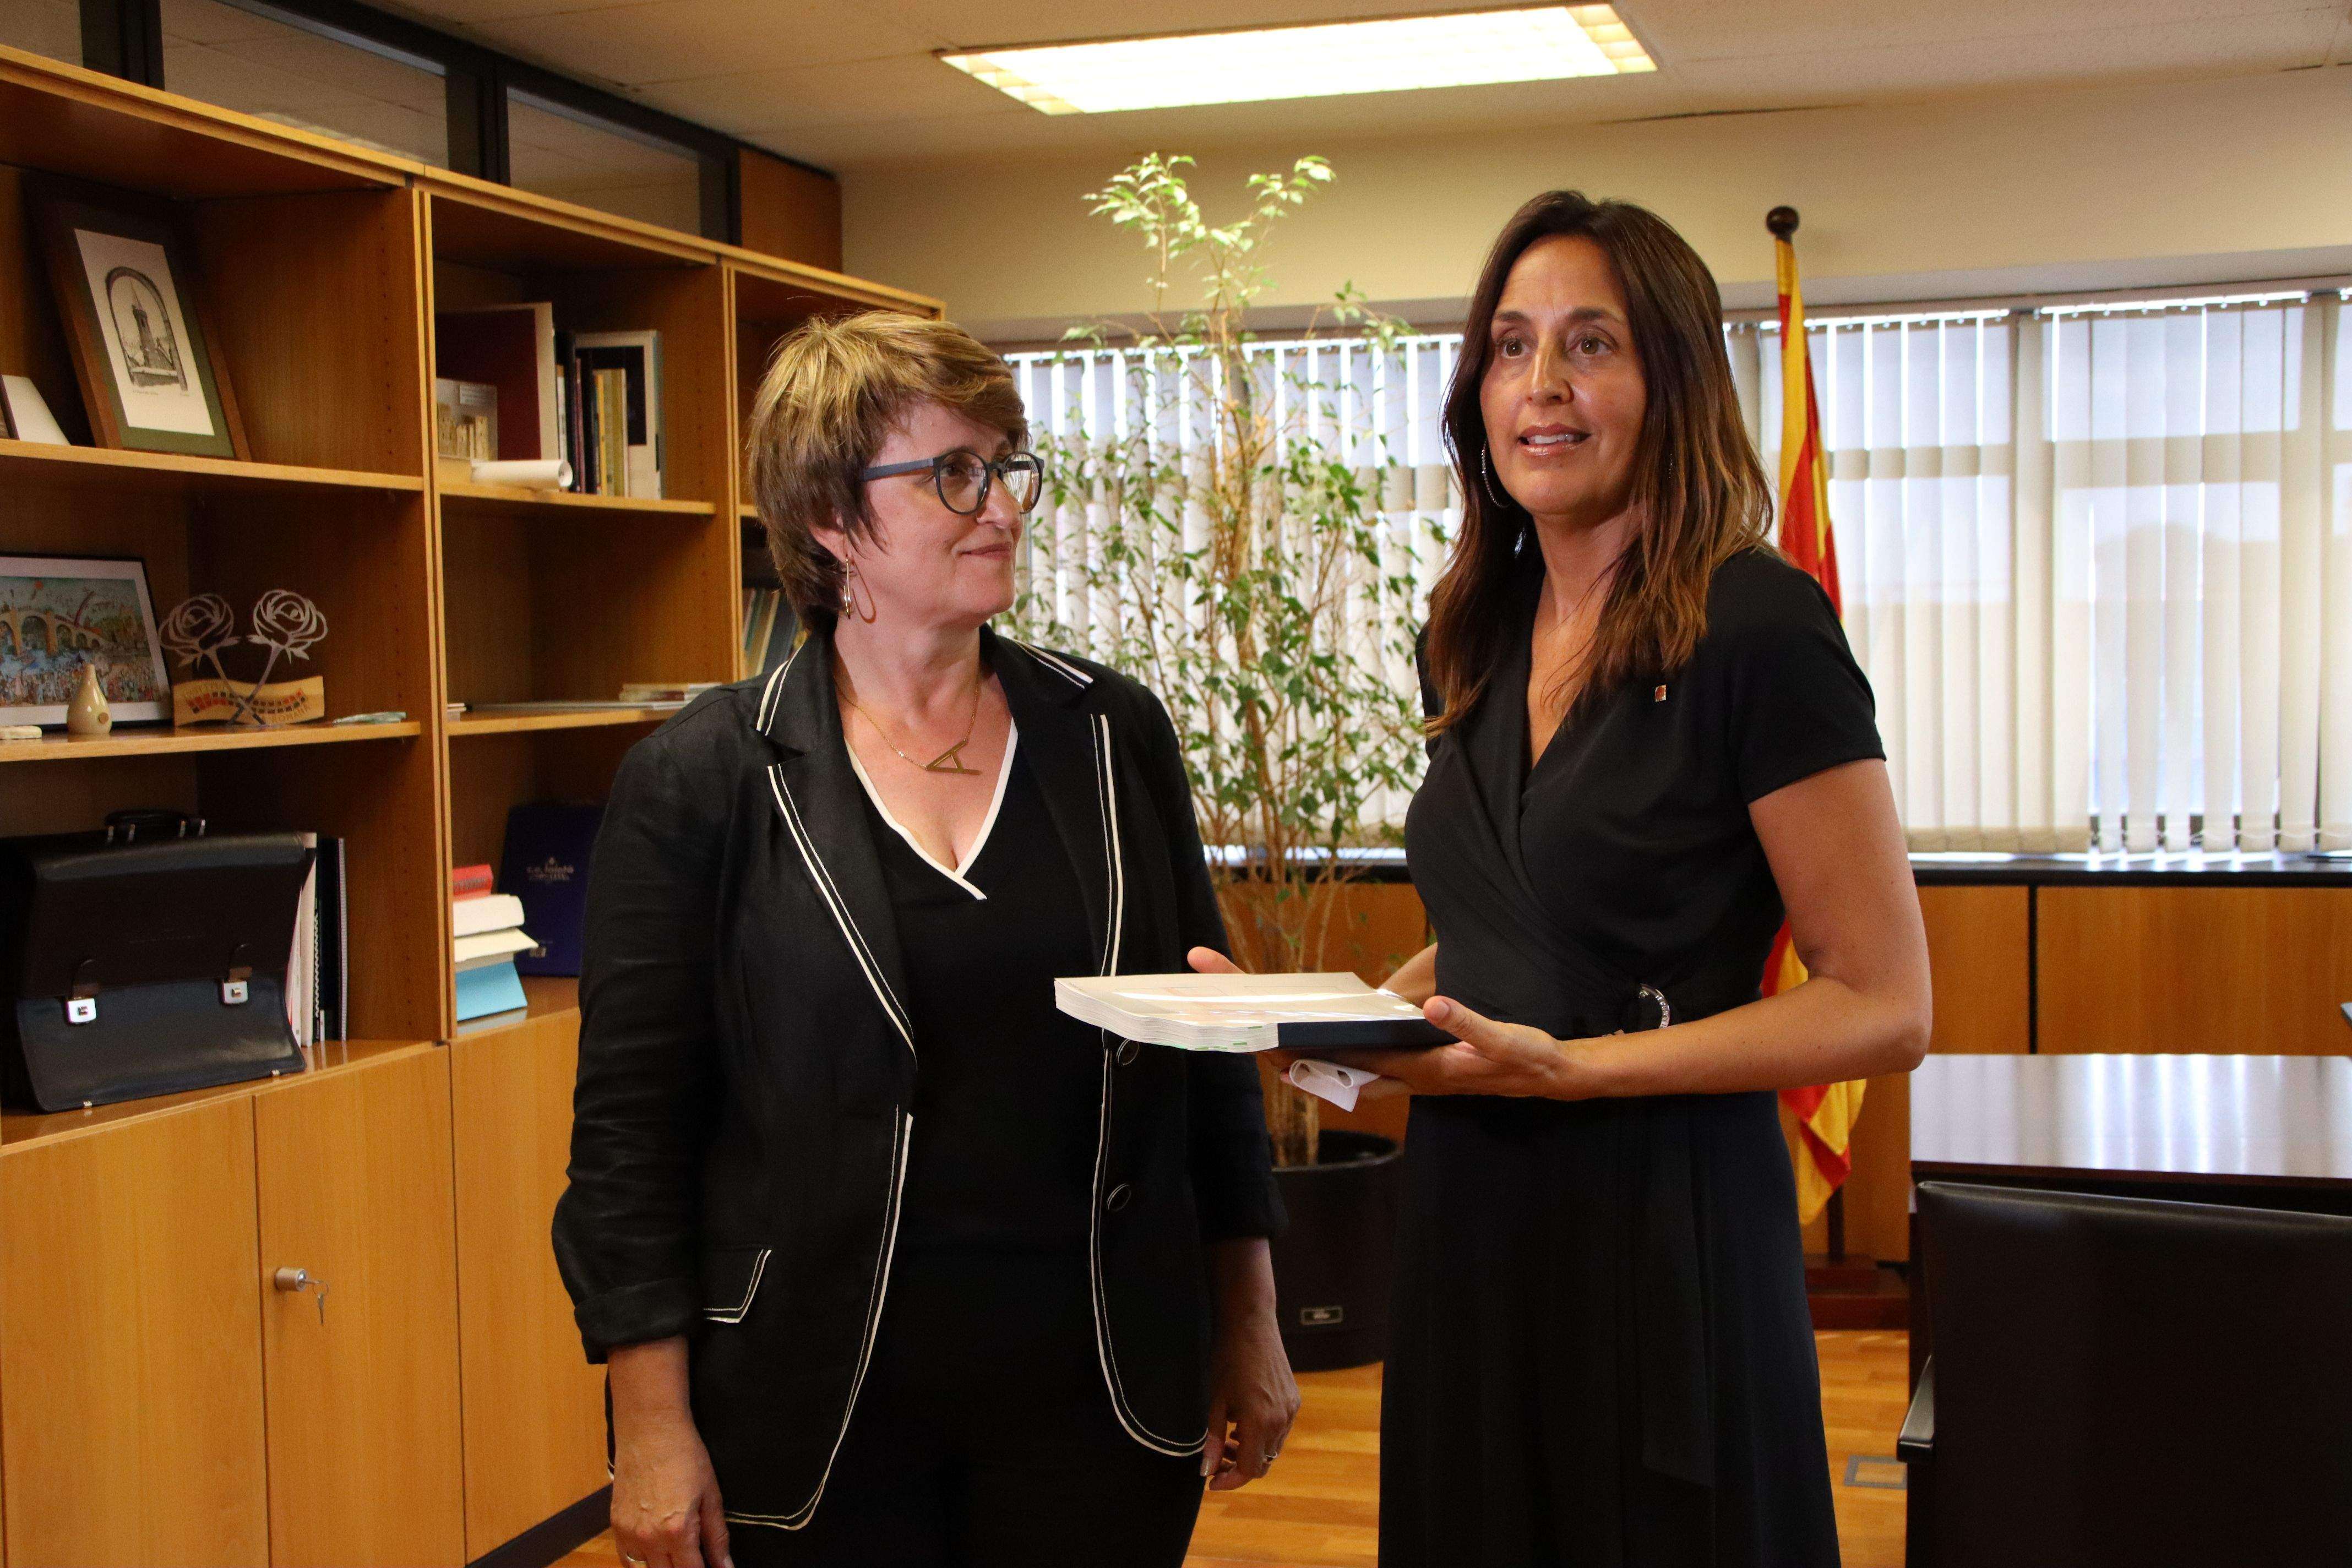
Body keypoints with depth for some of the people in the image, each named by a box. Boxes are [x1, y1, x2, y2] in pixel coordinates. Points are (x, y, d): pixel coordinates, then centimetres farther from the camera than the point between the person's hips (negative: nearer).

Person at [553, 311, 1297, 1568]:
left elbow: (1208, 1052, 10)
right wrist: (654, 1431, -8)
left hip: (1103, 1393, 3)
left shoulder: (1113, 735, 4)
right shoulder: (698, 781, -6)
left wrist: (1249, 1328, 11)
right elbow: (631, 1126, -5)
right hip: (815, 1422, -2)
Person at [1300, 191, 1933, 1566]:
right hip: (1469, 1211, 7)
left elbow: (1884, 1008, -13)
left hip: (1665, 1229, -6)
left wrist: (1568, 1064, -22)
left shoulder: (1759, 627, -13)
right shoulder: (1476, 637, 8)